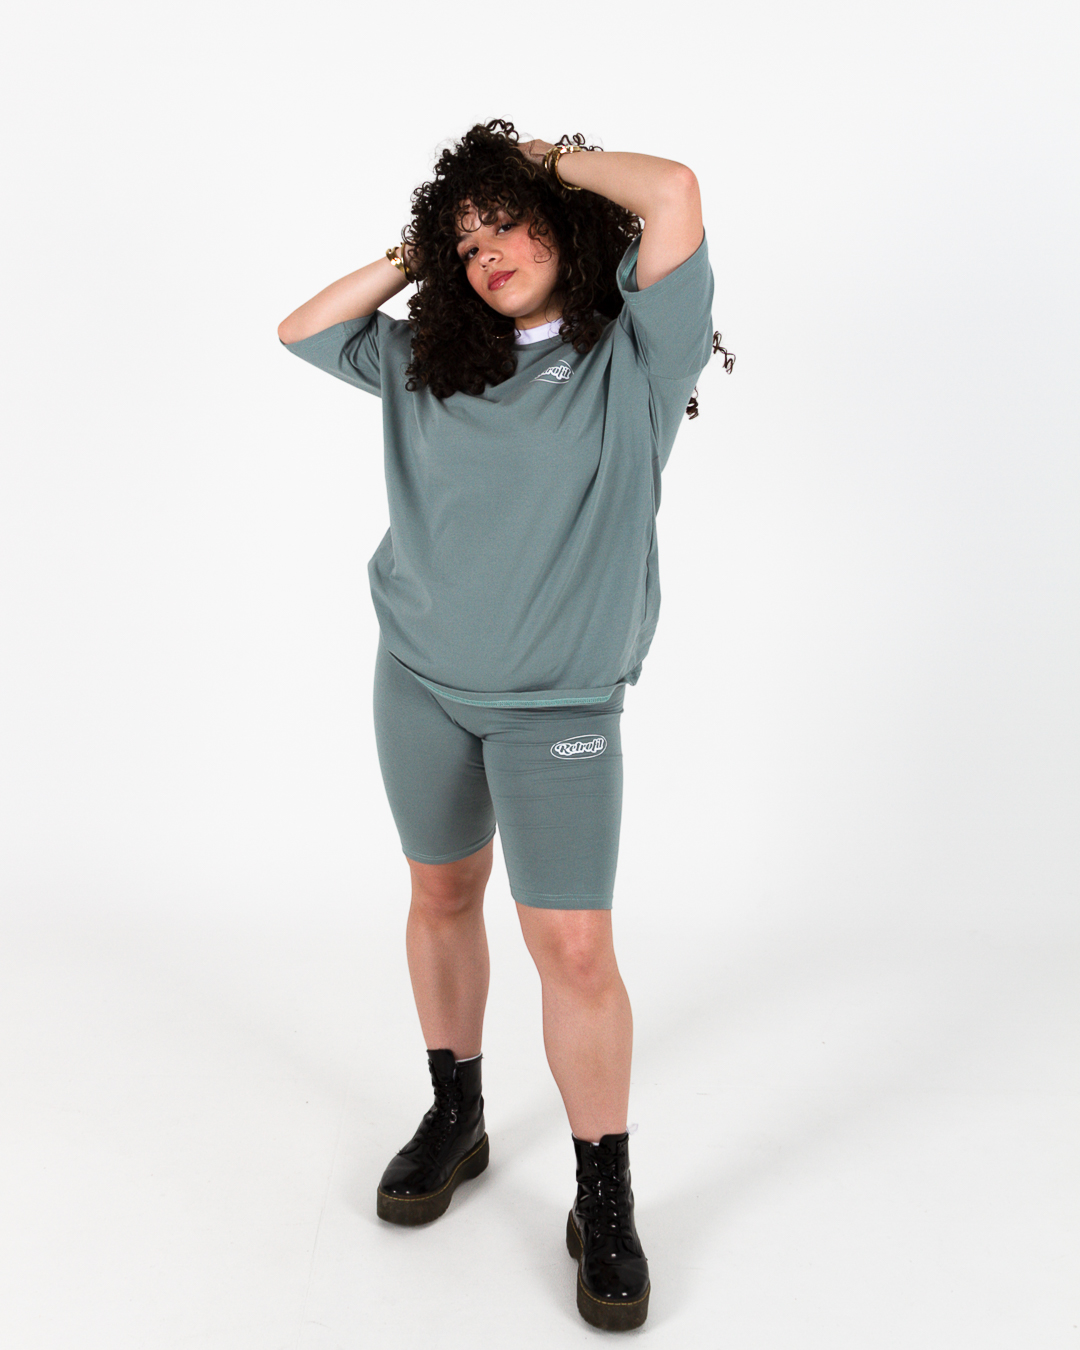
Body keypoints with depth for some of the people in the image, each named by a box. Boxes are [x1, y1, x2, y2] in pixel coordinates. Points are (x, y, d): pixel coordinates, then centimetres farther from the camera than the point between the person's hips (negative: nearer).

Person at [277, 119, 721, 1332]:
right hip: (420, 680, 5)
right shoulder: (429, 360, 10)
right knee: (441, 892, 15)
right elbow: (300, 331, 17)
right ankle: (454, 1121, 36)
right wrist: (406, 259, 11)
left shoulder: (633, 354, -3)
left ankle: (605, 1206, 12)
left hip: (560, 701, -4)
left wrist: (549, 160, 0)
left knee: (573, 945, -7)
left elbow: (674, 193, -15)